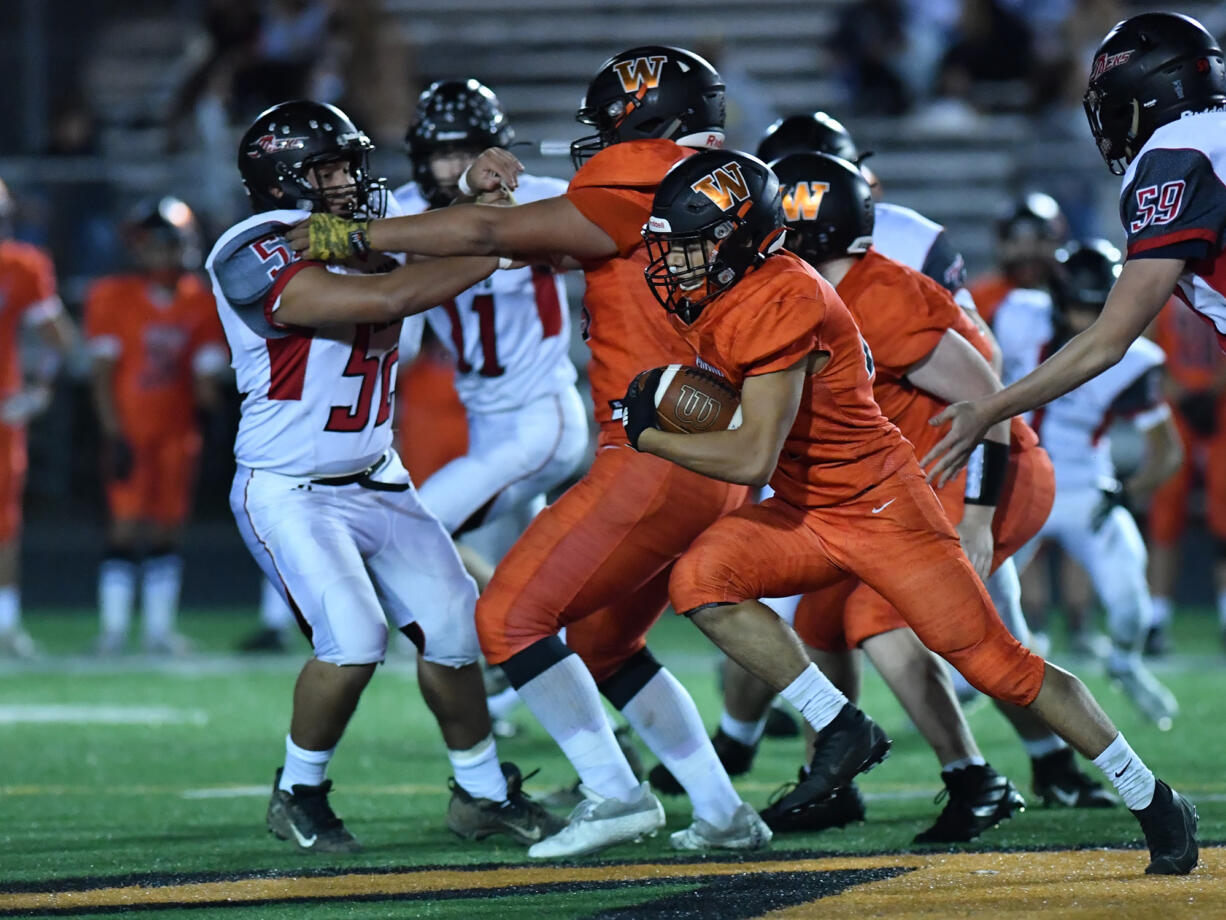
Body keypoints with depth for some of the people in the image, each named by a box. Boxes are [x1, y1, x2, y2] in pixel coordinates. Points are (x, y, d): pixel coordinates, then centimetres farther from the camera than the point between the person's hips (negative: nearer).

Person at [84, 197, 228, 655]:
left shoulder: (199, 303, 4)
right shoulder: (114, 298, -6)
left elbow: (205, 372, 7)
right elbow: (102, 373, -5)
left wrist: (208, 394, -16)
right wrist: (114, 436, -10)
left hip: (176, 432, 3)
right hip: (129, 431, -3)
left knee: (168, 529, 4)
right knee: (127, 526, -7)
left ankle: (160, 626, 10)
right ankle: (114, 627, -2)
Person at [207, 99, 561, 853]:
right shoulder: (257, 259, -22)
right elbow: (389, 297, -29)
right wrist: (497, 250, -25)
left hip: (377, 484, 8)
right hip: (291, 493, -8)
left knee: (451, 627, 3)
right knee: (353, 641, -21)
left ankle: (483, 792, 21)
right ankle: (299, 795, 2)